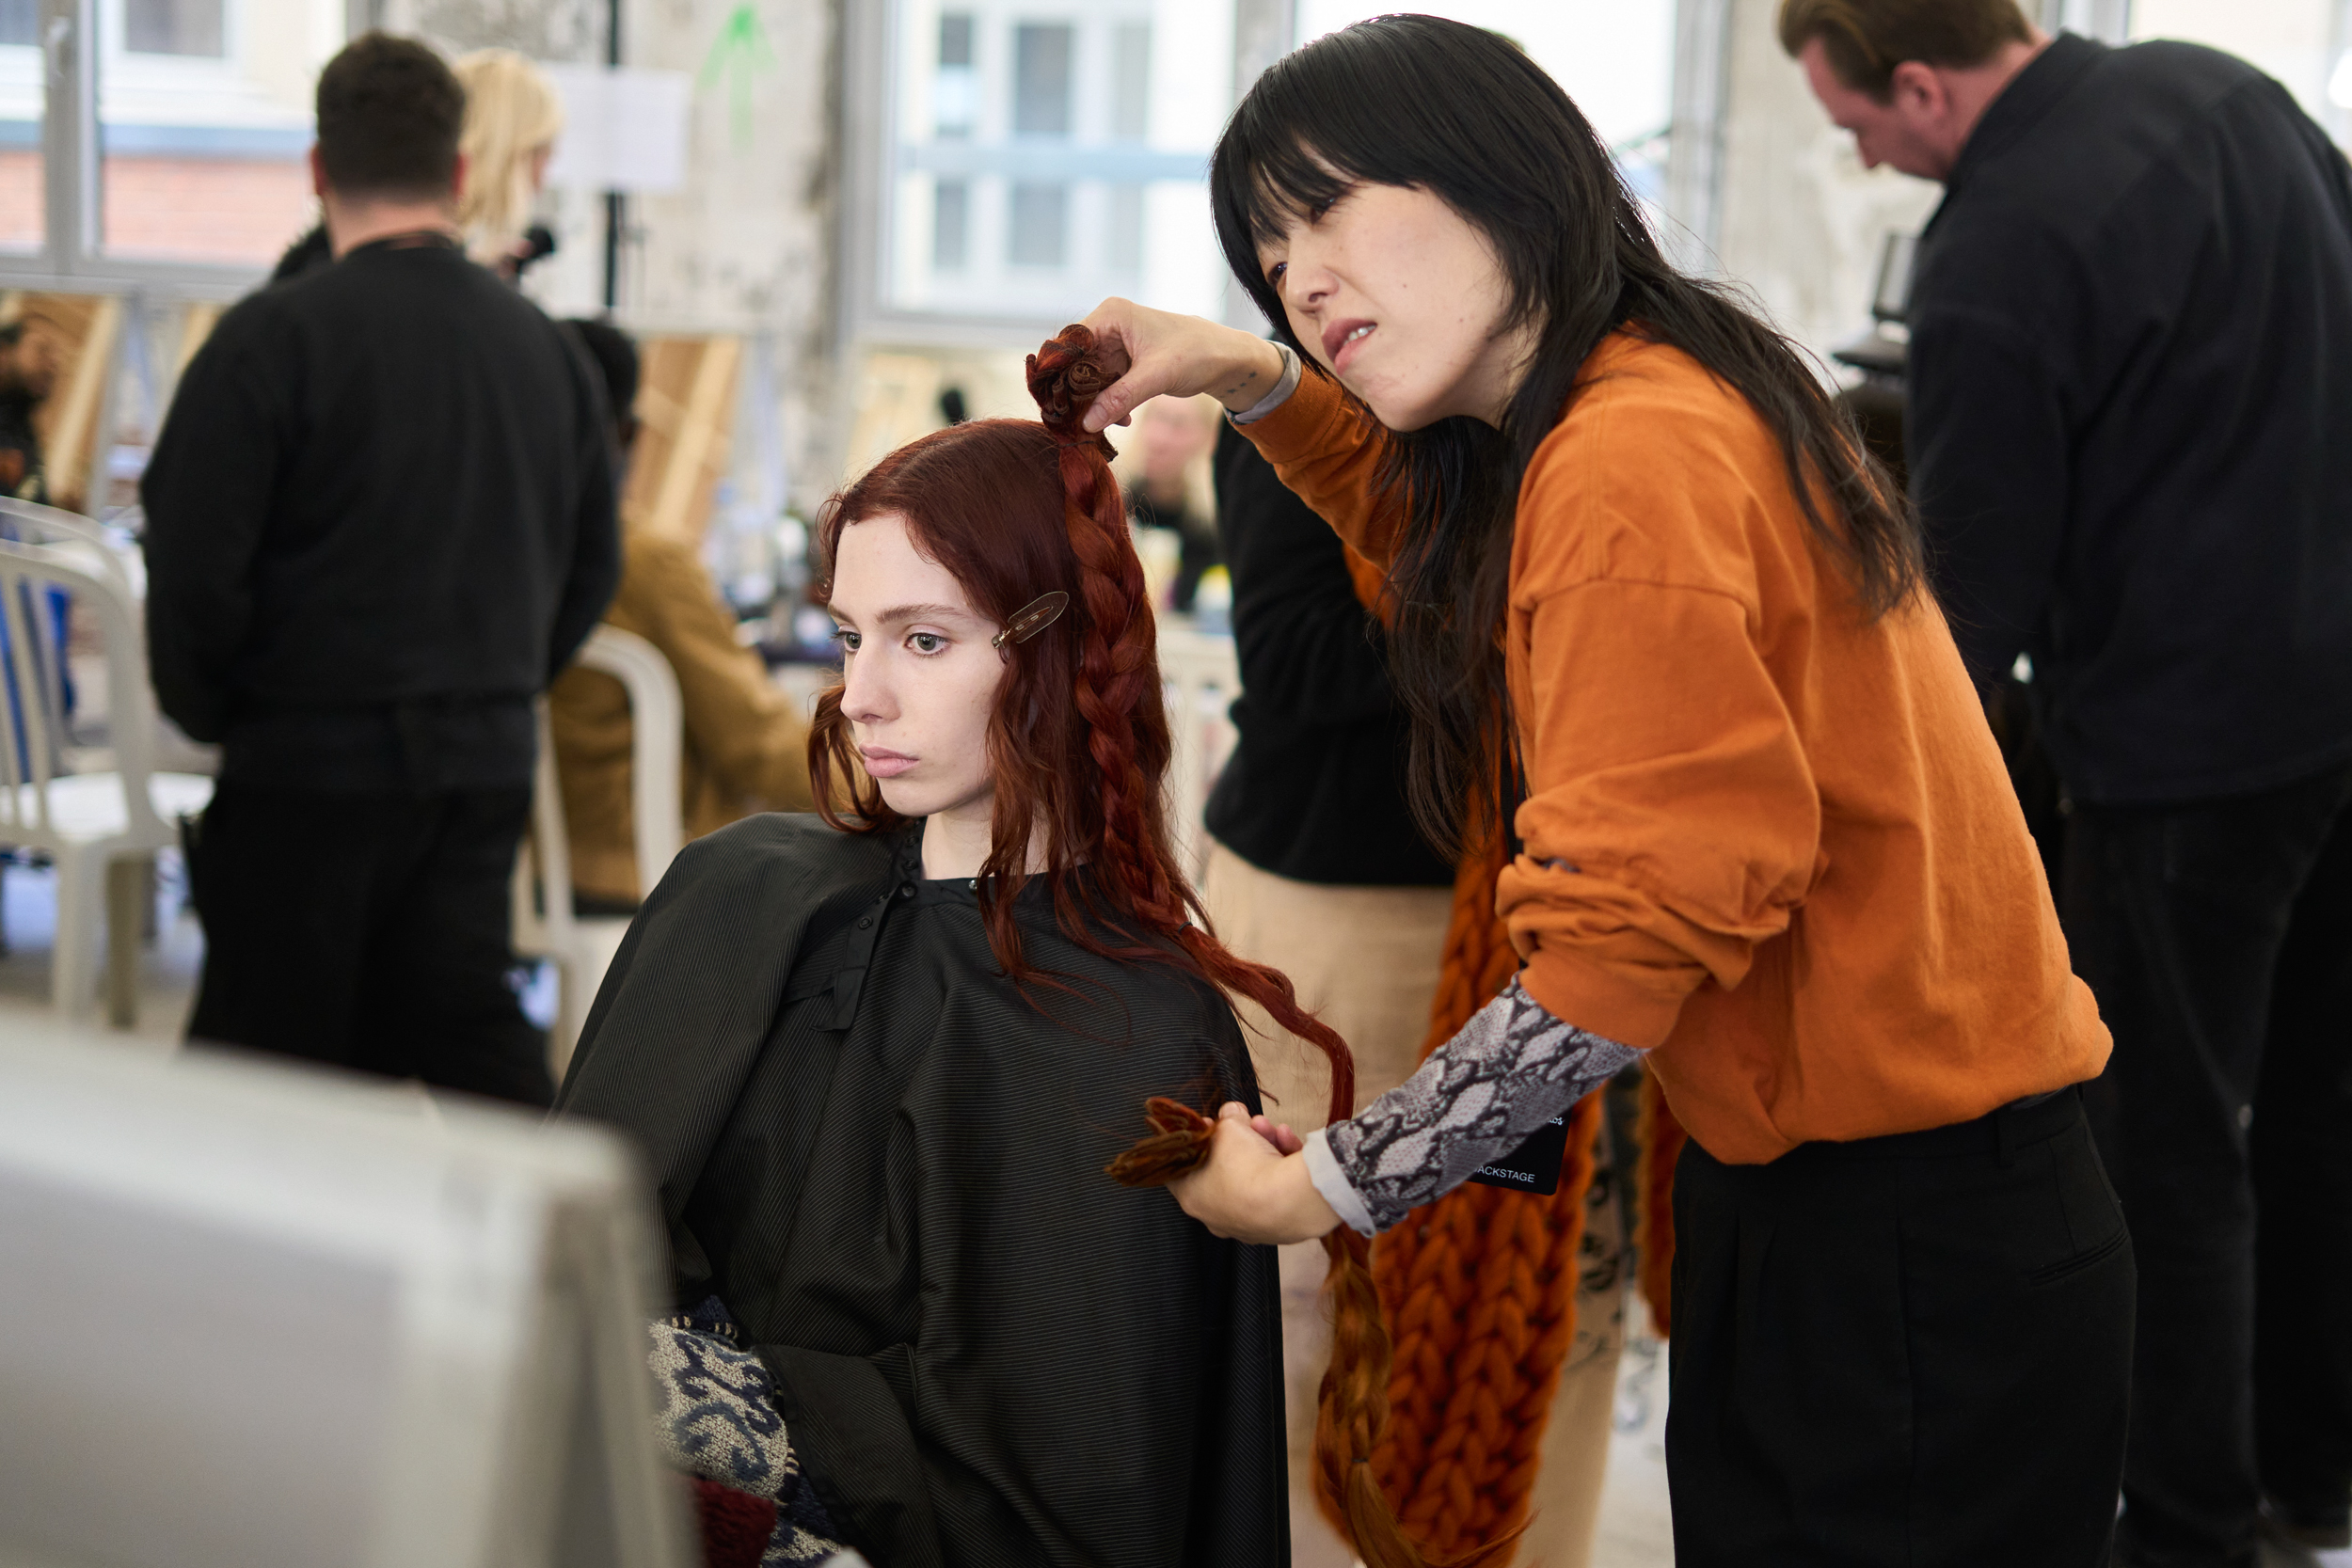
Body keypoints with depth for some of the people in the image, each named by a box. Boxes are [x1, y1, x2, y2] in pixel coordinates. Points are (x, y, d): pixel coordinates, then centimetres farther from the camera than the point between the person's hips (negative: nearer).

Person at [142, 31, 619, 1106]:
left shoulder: (272, 340, -12)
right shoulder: (546, 347, 5)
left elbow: (192, 568, -13)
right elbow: (592, 569, 13)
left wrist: (207, 712, 4)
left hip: (309, 764, -5)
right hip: (488, 763, 5)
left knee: (266, 1057, 7)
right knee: (464, 1022, 12)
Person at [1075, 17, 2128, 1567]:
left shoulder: (1634, 467, -21)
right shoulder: (1660, 401, 9)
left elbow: (1625, 933, -25)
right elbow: (1452, 541, 33)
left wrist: (1315, 1191, -17)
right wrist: (1253, 379, 18)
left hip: (1907, 1259, -10)